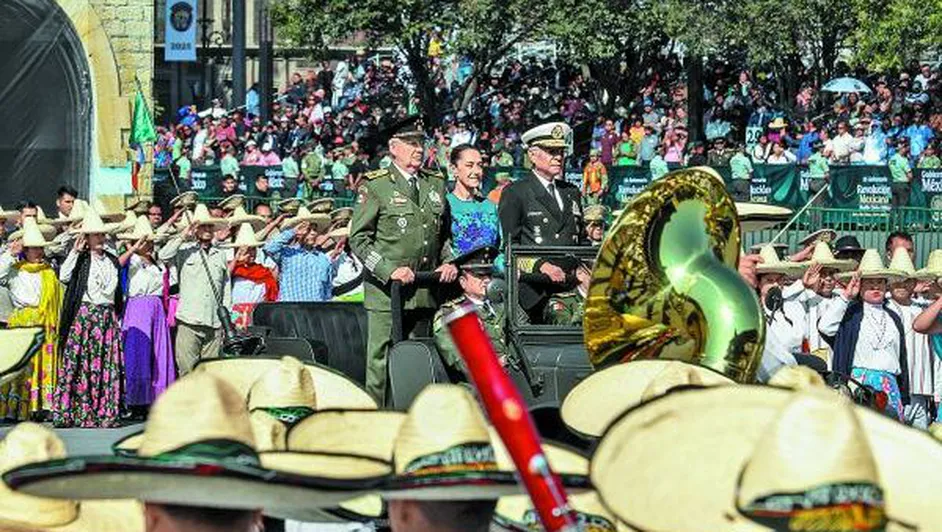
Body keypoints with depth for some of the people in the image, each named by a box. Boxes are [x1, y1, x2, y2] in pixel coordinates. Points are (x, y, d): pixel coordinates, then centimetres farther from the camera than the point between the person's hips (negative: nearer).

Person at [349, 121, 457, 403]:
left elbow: (445, 233, 26)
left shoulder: (436, 184, 16)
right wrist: (390, 270, -15)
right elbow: (359, 238, -5)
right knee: (382, 360, -5)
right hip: (387, 292, -5)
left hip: (427, 293, 5)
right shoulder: (375, 186, -1)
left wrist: (448, 262, 7)